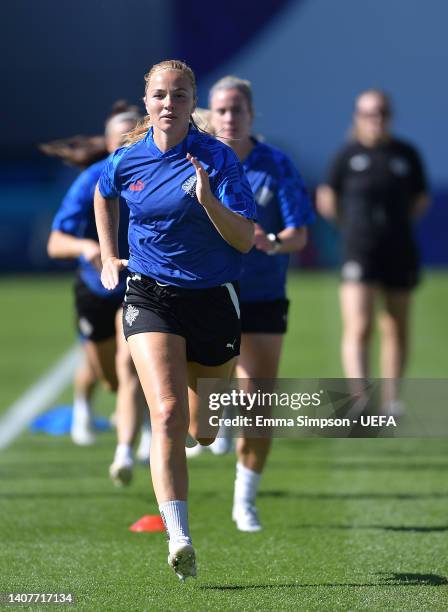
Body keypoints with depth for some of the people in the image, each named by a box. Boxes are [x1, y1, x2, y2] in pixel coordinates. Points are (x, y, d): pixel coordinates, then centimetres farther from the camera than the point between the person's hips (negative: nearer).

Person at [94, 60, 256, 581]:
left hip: (213, 300, 0)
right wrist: (109, 258, 20)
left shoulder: (218, 159, -8)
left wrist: (209, 200, -30)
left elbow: (244, 240, -14)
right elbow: (103, 195, 25)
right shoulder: (126, 161, 0)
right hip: (151, 298, 0)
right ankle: (178, 539, -30)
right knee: (167, 413, -22)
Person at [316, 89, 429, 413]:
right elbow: (327, 199, 10)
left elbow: (421, 199, 16)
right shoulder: (348, 155, 1)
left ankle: (391, 398, 21)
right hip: (359, 253, -3)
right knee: (358, 328, -16)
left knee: (396, 330, 9)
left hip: (400, 251, 3)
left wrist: (397, 222, 8)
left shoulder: (407, 154, 6)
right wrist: (352, 223, 8)